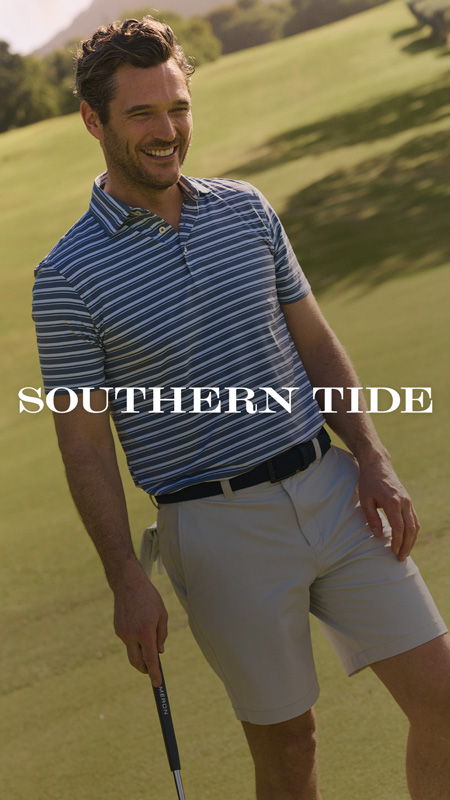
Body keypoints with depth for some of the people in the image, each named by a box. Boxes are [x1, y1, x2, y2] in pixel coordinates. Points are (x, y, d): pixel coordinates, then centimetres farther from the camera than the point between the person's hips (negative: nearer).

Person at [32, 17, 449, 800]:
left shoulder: (245, 209, 7)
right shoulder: (68, 277, -7)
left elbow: (316, 342, 13)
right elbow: (84, 444, -6)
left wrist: (373, 460, 2)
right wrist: (127, 579, -12)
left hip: (328, 487, 5)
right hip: (220, 529, -4)